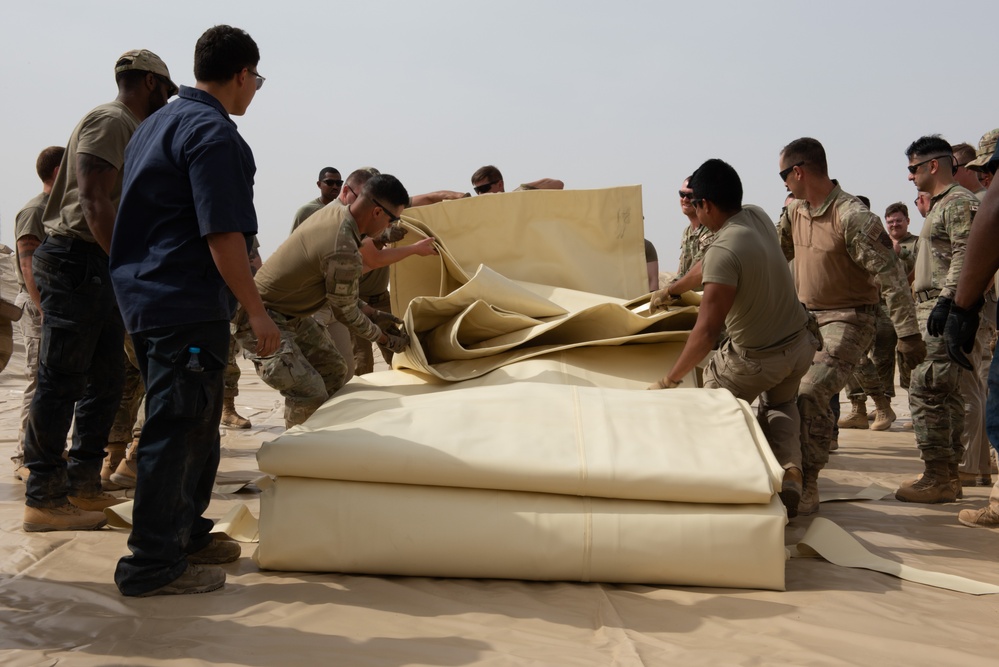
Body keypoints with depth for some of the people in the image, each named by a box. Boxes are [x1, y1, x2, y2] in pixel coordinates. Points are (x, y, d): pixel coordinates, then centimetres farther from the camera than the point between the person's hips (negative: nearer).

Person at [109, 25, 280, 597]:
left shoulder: (159, 124, 18)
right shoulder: (214, 132, -14)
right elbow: (222, 235, -20)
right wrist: (257, 311, -16)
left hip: (145, 294, 10)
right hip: (187, 306, -10)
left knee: (195, 423, 19)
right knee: (177, 428, -5)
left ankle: (185, 532, 31)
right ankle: (153, 565, 2)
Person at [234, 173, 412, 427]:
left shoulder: (333, 212, -1)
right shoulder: (344, 253, -30)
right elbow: (346, 313, -14)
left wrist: (373, 313, 14)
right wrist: (385, 338, 1)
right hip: (262, 319, -11)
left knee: (334, 372, 15)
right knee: (309, 392, -21)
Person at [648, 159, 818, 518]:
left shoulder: (723, 252, -29)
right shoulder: (758, 216, -4)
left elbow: (707, 330, -32)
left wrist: (670, 380, -25)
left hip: (757, 359, -7)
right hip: (800, 344, 7)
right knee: (779, 406, 32)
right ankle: (789, 470, 7)